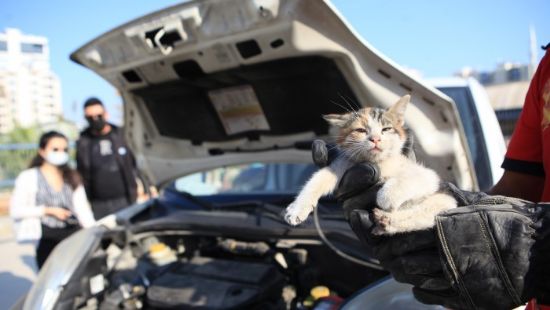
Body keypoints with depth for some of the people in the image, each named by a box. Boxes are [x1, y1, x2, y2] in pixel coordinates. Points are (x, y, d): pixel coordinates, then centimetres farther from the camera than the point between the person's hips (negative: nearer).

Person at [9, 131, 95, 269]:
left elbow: (83, 210, 6)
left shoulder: (72, 177, 16)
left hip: (73, 232, 3)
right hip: (47, 238, -3)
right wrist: (49, 210, -12)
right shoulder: (29, 177, 3)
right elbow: (15, 210, -6)